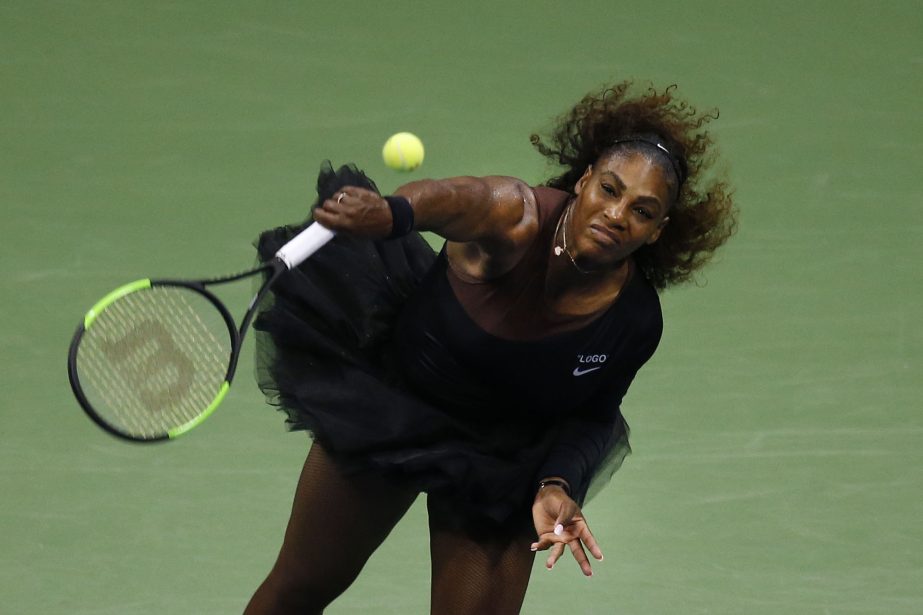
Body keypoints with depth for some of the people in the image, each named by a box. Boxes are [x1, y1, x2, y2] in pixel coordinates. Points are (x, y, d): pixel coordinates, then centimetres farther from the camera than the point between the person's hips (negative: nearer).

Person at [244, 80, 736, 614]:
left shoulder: (636, 323, -22)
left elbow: (593, 416, -5)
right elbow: (457, 199, -58)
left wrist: (557, 485, -24)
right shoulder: (519, 223, -35)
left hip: (497, 461, 2)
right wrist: (392, 213, -81)